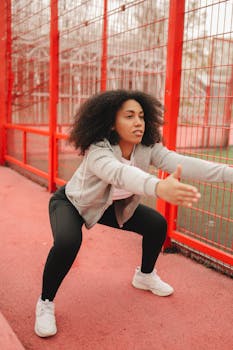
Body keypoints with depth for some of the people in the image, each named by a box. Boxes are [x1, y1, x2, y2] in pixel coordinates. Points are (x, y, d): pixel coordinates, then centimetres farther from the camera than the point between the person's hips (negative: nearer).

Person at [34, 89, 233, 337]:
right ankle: (45, 303, -5)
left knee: (157, 225, -3)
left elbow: (182, 162, -35)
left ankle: (145, 276, 25)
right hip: (72, 202, -5)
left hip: (112, 205, 6)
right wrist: (159, 187, -79)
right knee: (67, 242, -33)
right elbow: (121, 173, -59)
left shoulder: (148, 148, -21)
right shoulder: (97, 151, -38)